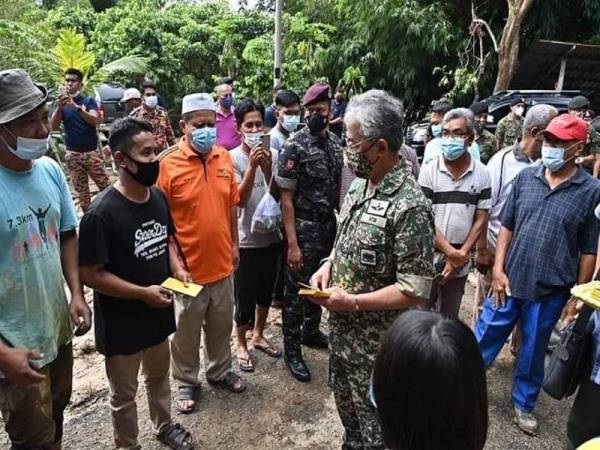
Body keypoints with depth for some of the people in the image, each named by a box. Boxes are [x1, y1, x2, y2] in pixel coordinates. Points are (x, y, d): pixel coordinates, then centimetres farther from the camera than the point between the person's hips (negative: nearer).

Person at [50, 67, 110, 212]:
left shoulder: (89, 100, 2)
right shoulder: (61, 103, 8)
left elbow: (95, 120, -16)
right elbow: (53, 127, -4)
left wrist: (76, 106, -30)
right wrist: (59, 107, -20)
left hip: (92, 152, -2)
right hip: (72, 154, 2)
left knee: (106, 187, -3)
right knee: (81, 192, 6)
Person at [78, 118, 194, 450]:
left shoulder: (158, 197, -3)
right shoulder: (101, 213, -24)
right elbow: (90, 274, -20)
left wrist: (176, 268, -5)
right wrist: (143, 293, -22)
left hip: (158, 312, 6)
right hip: (121, 322, -6)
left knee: (159, 376, 27)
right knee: (124, 394, 16)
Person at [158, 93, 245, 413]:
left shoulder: (224, 157, 1)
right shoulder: (168, 164, -15)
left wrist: (234, 245, 12)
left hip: (222, 262, 5)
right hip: (189, 265, -5)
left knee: (221, 325, 22)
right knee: (186, 330, 15)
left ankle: (220, 371, 44)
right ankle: (186, 382, 37)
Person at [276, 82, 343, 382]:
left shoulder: (335, 142, 5)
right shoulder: (294, 147, -14)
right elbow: (286, 198, -15)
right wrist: (292, 243, -18)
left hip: (329, 224, 7)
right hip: (304, 227, -6)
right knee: (297, 290, 4)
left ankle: (311, 332, 41)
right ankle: (292, 350, 20)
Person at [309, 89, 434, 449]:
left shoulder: (409, 206, -27)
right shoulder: (361, 185, 0)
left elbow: (415, 291, -26)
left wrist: (353, 302, -24)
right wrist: (329, 266, -3)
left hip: (377, 343, -8)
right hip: (342, 329, 8)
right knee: (347, 405, 29)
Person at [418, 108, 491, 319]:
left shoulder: (481, 174, 0)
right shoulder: (429, 171, -7)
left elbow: (481, 220, 2)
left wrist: (461, 254, -7)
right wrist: (450, 252, -12)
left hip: (460, 262, 2)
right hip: (428, 259, -2)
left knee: (450, 319, 16)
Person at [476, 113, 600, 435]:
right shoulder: (526, 177, -1)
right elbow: (507, 226, 4)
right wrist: (498, 270, -2)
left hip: (551, 290, -1)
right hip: (509, 280, 2)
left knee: (533, 351, 17)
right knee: (484, 337, 12)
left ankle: (524, 404, 40)